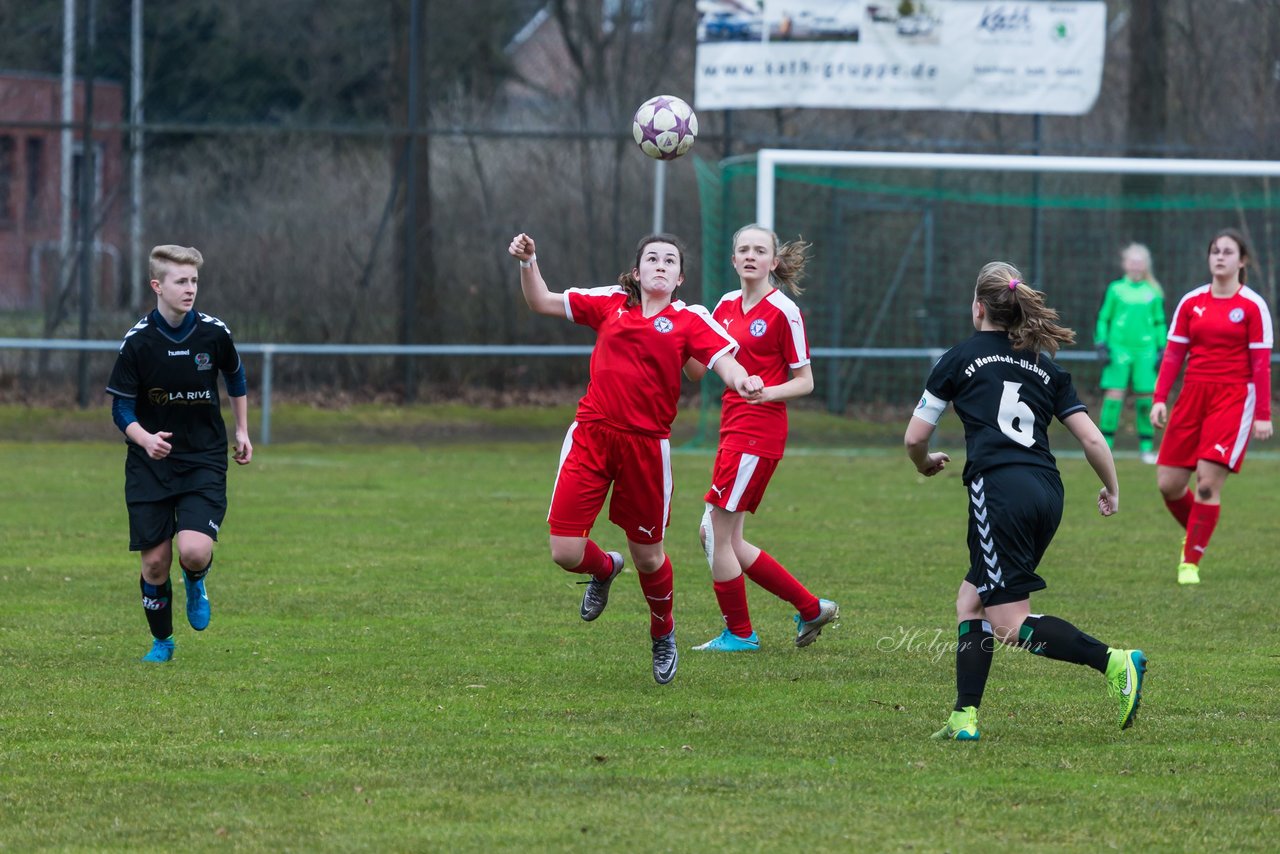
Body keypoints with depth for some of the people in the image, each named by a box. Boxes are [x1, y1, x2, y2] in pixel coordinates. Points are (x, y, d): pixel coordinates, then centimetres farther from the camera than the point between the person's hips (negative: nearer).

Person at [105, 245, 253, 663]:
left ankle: (196, 583, 18)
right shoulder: (138, 341, -11)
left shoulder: (214, 333, -6)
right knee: (155, 561, 0)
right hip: (150, 463, 0)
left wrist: (241, 431, 20)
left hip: (204, 460, 0)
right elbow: (121, 408, -7)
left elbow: (235, 377, 16)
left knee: (194, 551, -20)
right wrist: (145, 439, -27)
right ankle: (161, 641, 24)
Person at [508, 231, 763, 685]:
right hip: (591, 435, 2)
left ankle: (663, 634, 37)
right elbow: (542, 302, 16)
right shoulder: (611, 304, 9)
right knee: (565, 552, -6)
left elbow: (723, 358, -14)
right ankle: (604, 568, 33)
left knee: (648, 556, 7)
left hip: (646, 443, -2)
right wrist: (528, 263, 0)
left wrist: (741, 380, -36)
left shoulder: (689, 320, 1)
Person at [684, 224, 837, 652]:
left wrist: (768, 392, -24)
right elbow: (699, 370, 13)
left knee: (718, 532, -6)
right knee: (721, 539, 8)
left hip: (758, 433, -8)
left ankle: (739, 633, 7)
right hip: (734, 428, 8)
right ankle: (811, 608, 17)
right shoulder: (727, 306, 12)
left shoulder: (783, 312, -9)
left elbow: (805, 381, -5)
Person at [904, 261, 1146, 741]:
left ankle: (1114, 663, -24)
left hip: (999, 488, -6)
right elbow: (1090, 437, 14)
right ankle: (965, 717, 8)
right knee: (972, 601, 18)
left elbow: (915, 437, 11)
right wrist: (1111, 490, 31)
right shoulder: (1045, 368, 19)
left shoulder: (960, 360, 9)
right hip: (1048, 492, 6)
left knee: (1011, 625, -8)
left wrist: (925, 463, 34)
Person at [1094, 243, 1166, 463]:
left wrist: (1161, 350, 10)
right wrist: (1101, 344, 1)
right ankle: (1105, 444, -2)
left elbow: (1160, 323, 15)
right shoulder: (1115, 289, 4)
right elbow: (1103, 318, 8)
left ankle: (1146, 447, 9)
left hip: (1146, 350, 2)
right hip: (1119, 347, -2)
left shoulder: (1154, 293, 9)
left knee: (1146, 397, 1)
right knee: (1113, 395, -8)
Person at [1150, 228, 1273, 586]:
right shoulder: (1190, 303, 8)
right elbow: (1173, 354, 9)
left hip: (1233, 398, -4)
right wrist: (1160, 399, 0)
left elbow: (1260, 364, -3)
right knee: (1168, 484, 0)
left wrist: (1263, 415, -7)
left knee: (1208, 482, -14)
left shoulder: (1253, 306, -3)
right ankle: (1194, 535, 28)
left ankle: (1191, 562, -3)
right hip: (1193, 394, 4)